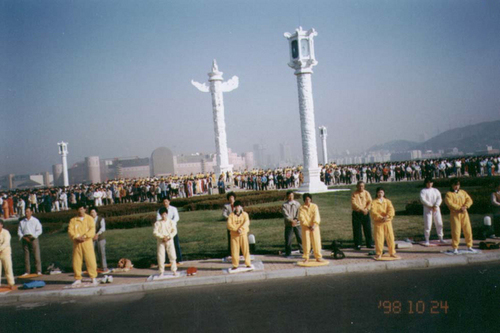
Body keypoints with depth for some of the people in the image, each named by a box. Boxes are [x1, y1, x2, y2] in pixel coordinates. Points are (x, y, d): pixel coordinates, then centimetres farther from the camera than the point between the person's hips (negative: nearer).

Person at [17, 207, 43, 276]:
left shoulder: (35, 220, 7)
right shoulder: (22, 222, 15)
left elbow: (39, 230, 0)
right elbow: (19, 231, 10)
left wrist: (33, 236, -13)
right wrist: (23, 237, -7)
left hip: (33, 238, -3)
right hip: (25, 239, 3)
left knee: (36, 255, -7)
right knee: (26, 255, 3)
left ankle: (38, 271, -5)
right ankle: (27, 271, 10)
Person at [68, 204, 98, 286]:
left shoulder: (90, 219, 8)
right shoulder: (73, 220, 12)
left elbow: (92, 230, -3)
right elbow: (70, 230, 1)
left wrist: (84, 236, -17)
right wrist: (76, 237, -16)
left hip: (87, 242, -2)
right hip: (76, 243, 2)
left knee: (90, 260, -5)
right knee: (76, 261, 3)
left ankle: (93, 278, 3)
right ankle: (78, 279, 14)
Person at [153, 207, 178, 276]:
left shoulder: (171, 222, 3)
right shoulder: (157, 223, 1)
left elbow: (174, 231, -2)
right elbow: (155, 232, -6)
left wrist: (169, 237, -17)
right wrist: (162, 237, -16)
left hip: (169, 240, 0)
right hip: (160, 241, 0)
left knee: (172, 256, -2)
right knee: (160, 257, 1)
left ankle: (174, 270, 8)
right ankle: (161, 271, 13)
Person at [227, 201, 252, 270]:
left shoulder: (245, 214, 7)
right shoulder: (231, 215, 6)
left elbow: (246, 222, -7)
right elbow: (229, 224, -5)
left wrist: (241, 229, -23)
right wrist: (236, 229, -18)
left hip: (243, 234, 0)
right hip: (234, 235, 0)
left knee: (245, 249, 0)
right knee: (234, 250, 1)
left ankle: (248, 264, 10)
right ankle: (235, 265, 12)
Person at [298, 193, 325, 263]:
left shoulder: (314, 206, 6)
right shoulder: (301, 208, 3)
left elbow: (316, 216, -4)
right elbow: (301, 218, -6)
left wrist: (314, 225, -18)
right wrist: (308, 226, -16)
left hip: (314, 227, 1)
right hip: (305, 227, -1)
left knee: (316, 241, 1)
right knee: (306, 242, 0)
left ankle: (318, 257, 10)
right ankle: (306, 258, 9)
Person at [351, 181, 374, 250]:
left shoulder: (367, 193, 6)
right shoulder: (354, 194, -3)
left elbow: (370, 202, -1)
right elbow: (353, 204, -13)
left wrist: (367, 209, -18)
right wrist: (361, 209, -22)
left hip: (365, 213, 3)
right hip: (357, 213, -3)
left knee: (368, 228, 5)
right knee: (357, 229, 0)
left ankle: (369, 243, 17)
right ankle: (358, 244, 9)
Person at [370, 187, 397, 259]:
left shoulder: (387, 201, 9)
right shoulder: (374, 202, 1)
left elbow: (391, 209, -5)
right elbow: (373, 212, -11)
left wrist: (387, 216, -23)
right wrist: (381, 217, -23)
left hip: (387, 222, 2)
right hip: (378, 223, -2)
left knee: (390, 237, 5)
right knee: (379, 238, -2)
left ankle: (392, 253, 18)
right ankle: (378, 254, 8)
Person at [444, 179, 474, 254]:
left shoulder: (463, 192, 15)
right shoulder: (449, 194, -1)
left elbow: (469, 200, 5)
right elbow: (449, 203, -15)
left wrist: (465, 207, -13)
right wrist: (459, 208, -23)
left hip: (464, 214, 5)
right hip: (455, 214, -5)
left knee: (468, 230, 6)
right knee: (456, 231, -6)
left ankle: (469, 247, 20)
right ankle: (455, 248, 2)